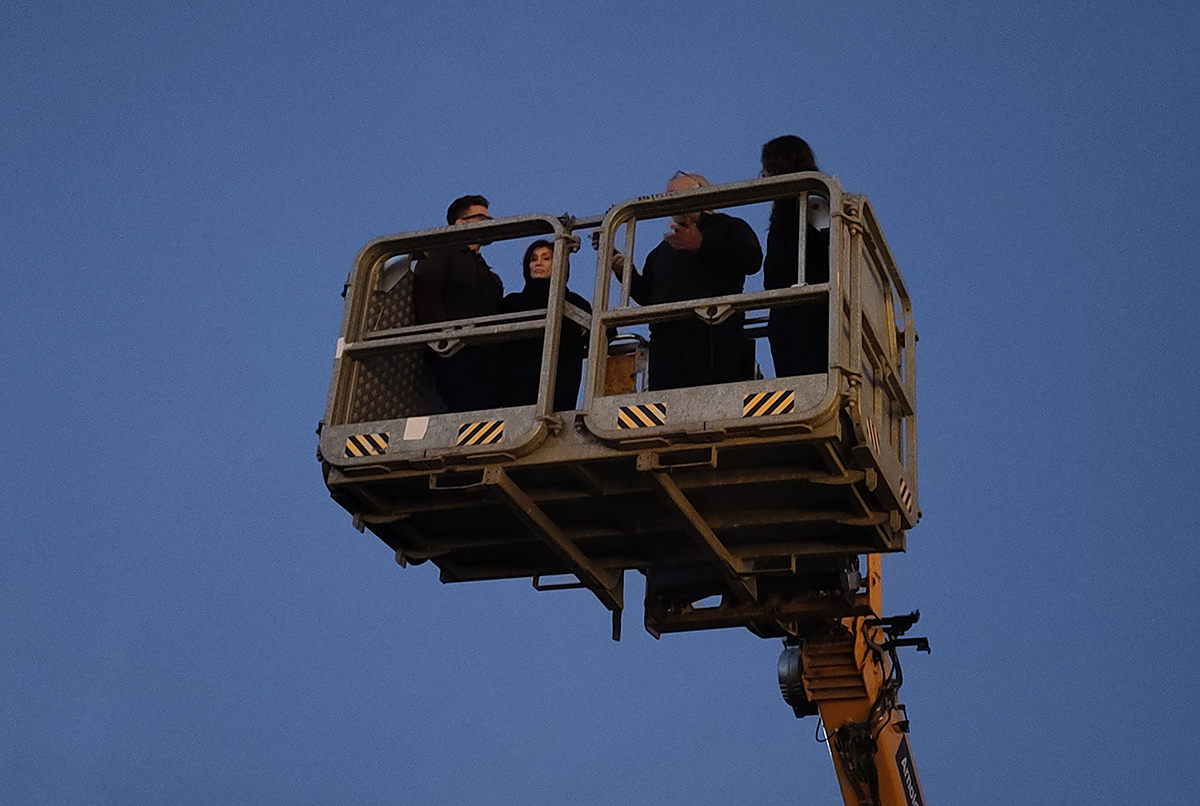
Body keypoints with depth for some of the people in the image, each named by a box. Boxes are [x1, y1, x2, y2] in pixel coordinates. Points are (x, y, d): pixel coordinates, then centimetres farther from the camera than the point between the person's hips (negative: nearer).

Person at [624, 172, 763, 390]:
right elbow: (645, 295, 26)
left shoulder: (729, 228, 17)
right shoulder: (663, 250, 34)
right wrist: (621, 268, 12)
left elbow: (751, 259, -4)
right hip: (664, 338, 5)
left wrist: (701, 245, -10)